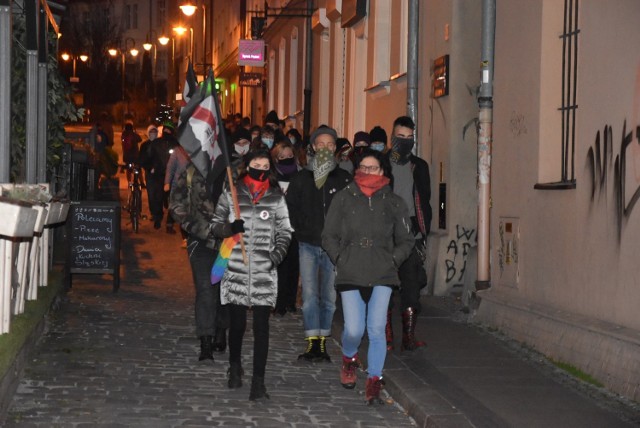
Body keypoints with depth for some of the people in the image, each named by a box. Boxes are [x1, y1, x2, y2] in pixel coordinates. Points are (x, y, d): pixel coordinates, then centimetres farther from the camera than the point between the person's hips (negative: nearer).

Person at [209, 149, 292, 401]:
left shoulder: (276, 198, 7)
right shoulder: (231, 195, 5)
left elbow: (284, 232, 13)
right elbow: (215, 226, 8)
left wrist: (278, 253, -6)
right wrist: (229, 229, -14)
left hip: (264, 272, 0)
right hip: (236, 270, 0)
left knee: (261, 326, -5)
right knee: (237, 323, 8)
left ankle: (258, 381, -2)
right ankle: (235, 367, 34)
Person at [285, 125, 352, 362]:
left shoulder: (344, 179, 6)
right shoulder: (301, 178, 7)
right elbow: (291, 208, 11)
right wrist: (300, 232, 3)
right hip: (308, 245, 0)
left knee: (329, 296, 3)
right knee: (310, 295, -7)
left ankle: (322, 341, 11)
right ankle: (312, 342, -6)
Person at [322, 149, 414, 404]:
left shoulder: (393, 202, 9)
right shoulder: (343, 198, 8)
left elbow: (405, 241, 15)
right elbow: (329, 236, 12)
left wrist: (392, 261, 3)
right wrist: (340, 259, 2)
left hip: (382, 276, 0)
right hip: (350, 275, 0)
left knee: (377, 329, -8)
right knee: (354, 330, -7)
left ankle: (374, 382, 3)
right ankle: (349, 359, 26)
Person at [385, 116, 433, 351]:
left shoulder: (419, 166, 12)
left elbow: (425, 201, 15)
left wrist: (424, 232, 6)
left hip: (412, 236, 2)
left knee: (412, 287, -2)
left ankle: (409, 336, 1)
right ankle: (386, 338, 6)